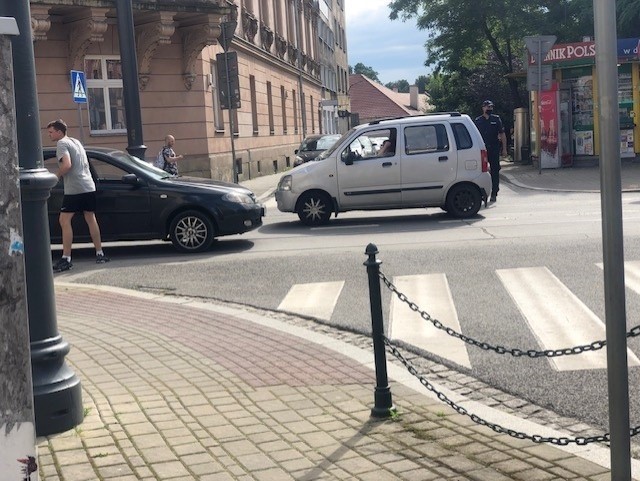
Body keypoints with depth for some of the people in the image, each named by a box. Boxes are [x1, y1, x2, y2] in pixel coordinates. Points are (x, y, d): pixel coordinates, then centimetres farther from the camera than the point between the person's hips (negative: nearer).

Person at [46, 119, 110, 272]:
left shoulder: (62, 144, -7)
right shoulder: (76, 141, 20)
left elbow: (66, 165, -22)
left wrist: (57, 176, -6)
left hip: (74, 189, -9)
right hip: (89, 186, 9)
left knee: (64, 220, -7)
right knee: (91, 219, 14)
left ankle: (66, 259, -12)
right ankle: (100, 254, 18)